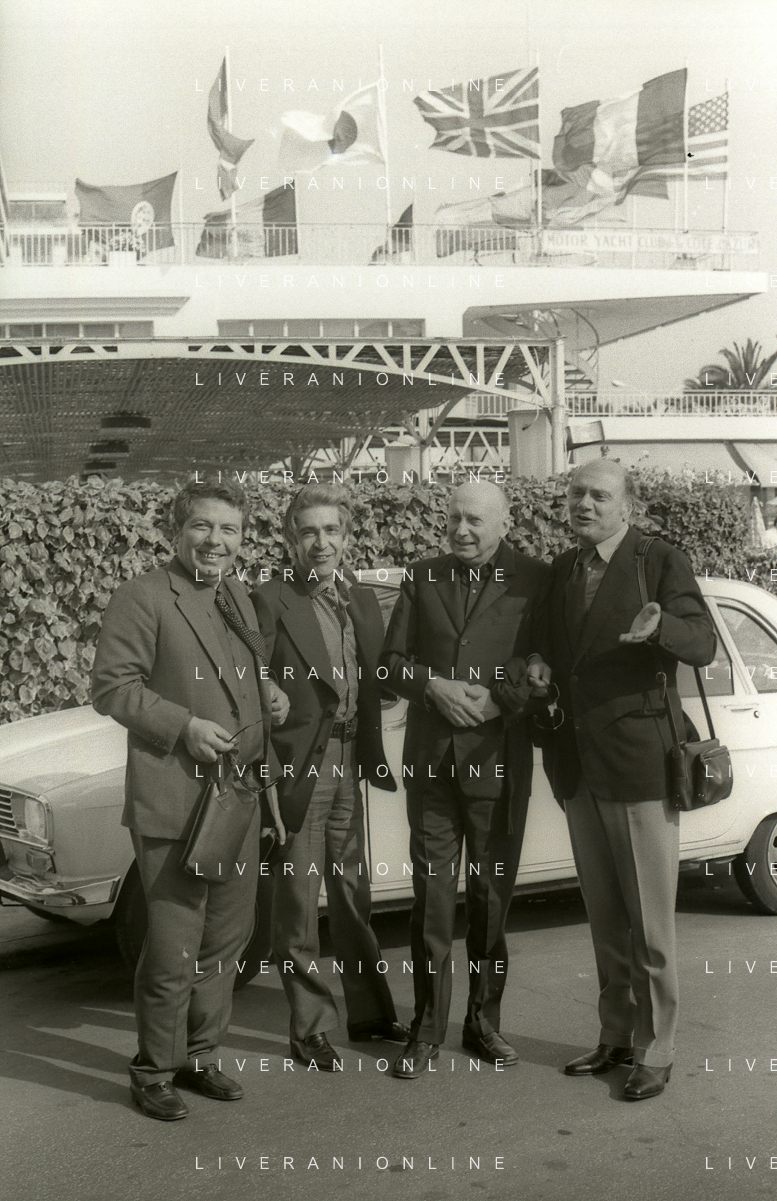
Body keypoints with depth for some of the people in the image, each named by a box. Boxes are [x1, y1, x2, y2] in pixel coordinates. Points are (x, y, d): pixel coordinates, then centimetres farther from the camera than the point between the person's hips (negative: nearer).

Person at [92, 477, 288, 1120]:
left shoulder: (238, 597, 14)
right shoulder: (143, 598, -10)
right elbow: (111, 686, -13)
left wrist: (268, 691, 5)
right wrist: (185, 726, -21)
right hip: (172, 800, -8)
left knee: (227, 936, 16)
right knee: (174, 947, -3)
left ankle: (200, 1055, 32)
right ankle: (154, 1072, 15)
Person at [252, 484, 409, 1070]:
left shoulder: (362, 602, 10)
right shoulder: (271, 601, -12)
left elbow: (373, 683, 13)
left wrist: (370, 754, 3)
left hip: (347, 762, 6)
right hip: (296, 766, -6)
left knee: (353, 894, 17)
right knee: (299, 902, 4)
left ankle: (370, 1010, 31)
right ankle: (311, 1028, 15)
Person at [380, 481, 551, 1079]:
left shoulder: (535, 580, -1)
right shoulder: (421, 577, 9)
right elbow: (393, 660, 9)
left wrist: (501, 700, -16)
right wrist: (435, 685, -9)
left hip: (499, 757, -2)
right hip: (430, 757, 2)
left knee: (492, 894, 8)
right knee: (431, 892, 3)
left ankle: (484, 1019, 21)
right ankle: (428, 1028, 10)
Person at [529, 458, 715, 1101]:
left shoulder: (662, 562, -6)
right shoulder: (564, 568, 12)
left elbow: (703, 644, -14)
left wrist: (659, 627, -34)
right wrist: (541, 662, 2)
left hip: (638, 763, -6)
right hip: (579, 766, 6)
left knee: (649, 920, 1)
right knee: (605, 918, 15)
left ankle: (655, 1052, 13)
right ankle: (616, 1036, 28)